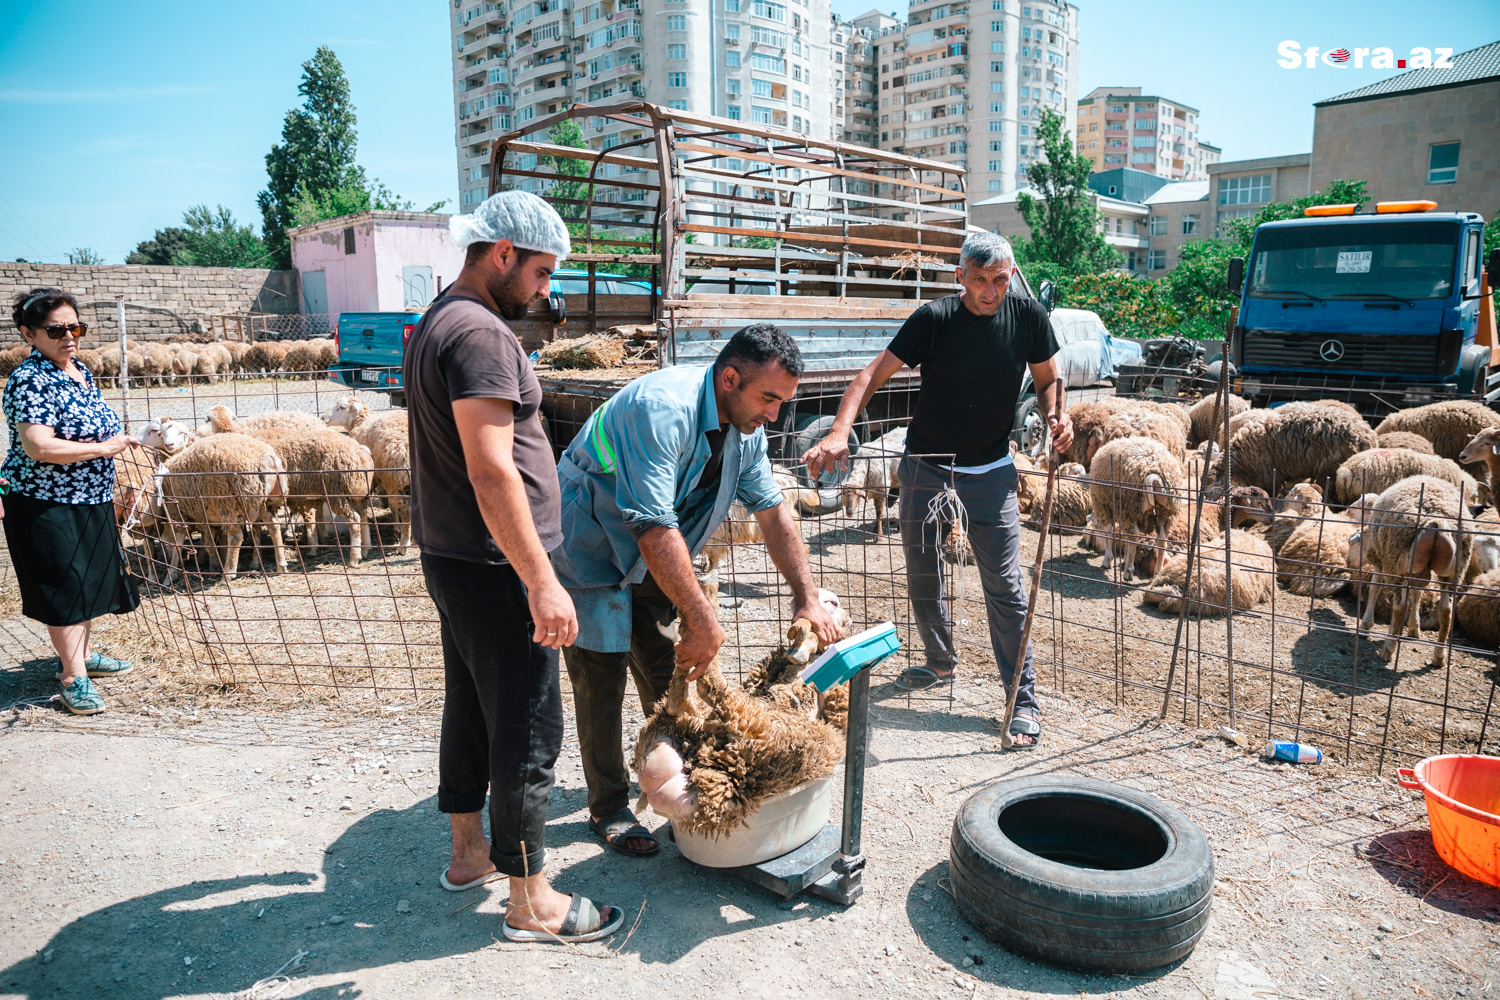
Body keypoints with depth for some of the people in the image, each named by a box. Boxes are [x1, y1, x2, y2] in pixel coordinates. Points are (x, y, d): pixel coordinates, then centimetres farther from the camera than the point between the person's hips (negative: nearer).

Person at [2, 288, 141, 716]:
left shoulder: (80, 370, 8)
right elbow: (38, 447, -28)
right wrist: (104, 448, -22)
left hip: (89, 501, 9)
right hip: (46, 505, -8)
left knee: (92, 581, 18)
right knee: (65, 588, 0)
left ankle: (79, 654, 35)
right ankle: (74, 677, 10)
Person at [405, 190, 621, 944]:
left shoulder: (437, 323, 15)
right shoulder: (480, 332, -18)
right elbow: (491, 471, -25)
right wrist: (542, 583, -24)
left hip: (450, 559, 11)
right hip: (493, 568, -11)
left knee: (470, 710, 20)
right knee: (527, 731, -1)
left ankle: (468, 852, 37)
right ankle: (530, 901, 12)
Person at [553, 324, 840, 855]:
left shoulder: (745, 427, -6)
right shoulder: (663, 408, -33)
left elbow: (773, 512, 1)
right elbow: (654, 528, -37)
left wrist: (809, 599, -3)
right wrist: (703, 620, -33)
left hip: (649, 562, 8)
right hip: (589, 549, -7)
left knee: (668, 672, 14)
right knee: (602, 683, -2)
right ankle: (608, 808, 16)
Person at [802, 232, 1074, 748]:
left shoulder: (1028, 315, -6)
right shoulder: (935, 318, -13)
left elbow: (1047, 379, 8)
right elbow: (873, 374, -15)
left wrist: (1056, 416, -15)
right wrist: (839, 433, -29)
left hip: (991, 473, 0)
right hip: (925, 470, 0)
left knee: (1005, 586, -3)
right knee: (923, 578, 12)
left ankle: (1024, 698, 9)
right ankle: (941, 663, 36)